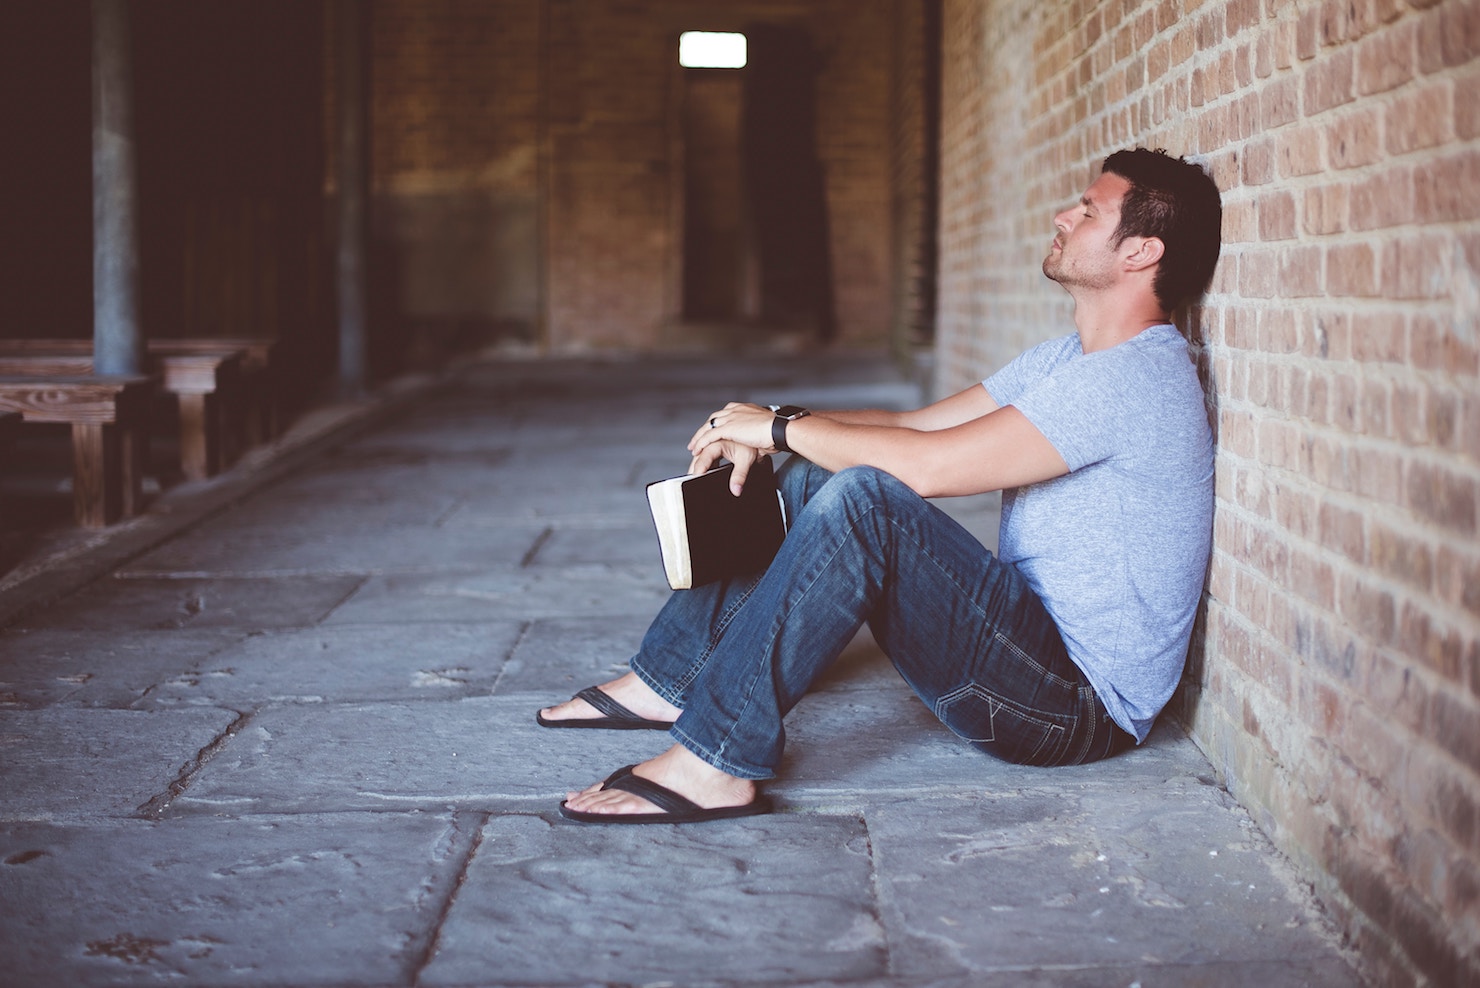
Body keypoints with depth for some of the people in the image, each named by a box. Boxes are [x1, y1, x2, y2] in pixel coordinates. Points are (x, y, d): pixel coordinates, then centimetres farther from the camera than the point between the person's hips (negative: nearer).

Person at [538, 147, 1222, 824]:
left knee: (863, 498, -29)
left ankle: (715, 761, -26)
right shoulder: (1068, 360, 14)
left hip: (1085, 704, -10)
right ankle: (669, 677, 12)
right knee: (811, 480, 8)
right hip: (1026, 642, 10)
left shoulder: (1134, 378, -20)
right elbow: (917, 425, 14)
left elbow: (927, 466, -25)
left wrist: (783, 427, -11)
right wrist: (769, 427, -2)